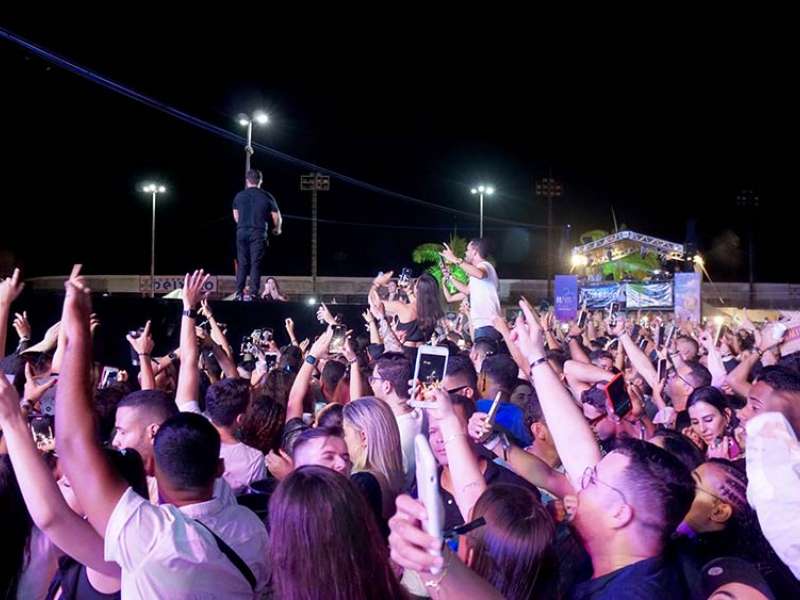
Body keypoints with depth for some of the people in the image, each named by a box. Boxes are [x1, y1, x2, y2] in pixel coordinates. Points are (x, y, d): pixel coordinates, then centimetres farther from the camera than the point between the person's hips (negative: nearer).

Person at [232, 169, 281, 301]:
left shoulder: (239, 196, 7)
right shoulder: (266, 197, 2)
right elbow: (277, 218, 5)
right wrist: (277, 229, 26)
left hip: (242, 232, 2)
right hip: (258, 233, -2)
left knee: (242, 264, 9)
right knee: (255, 264, -1)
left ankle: (239, 294, 6)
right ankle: (253, 294, -7)